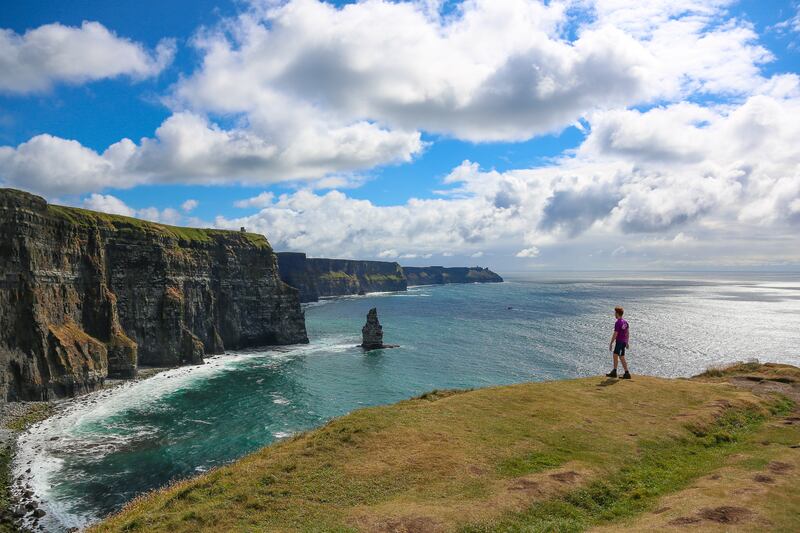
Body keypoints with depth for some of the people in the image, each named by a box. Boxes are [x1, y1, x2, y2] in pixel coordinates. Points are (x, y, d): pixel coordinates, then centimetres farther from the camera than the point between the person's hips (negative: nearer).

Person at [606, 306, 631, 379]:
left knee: (622, 358, -3)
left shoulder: (617, 323, -18)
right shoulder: (625, 322, 9)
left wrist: (611, 343, -13)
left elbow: (615, 334, -18)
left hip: (619, 342, -9)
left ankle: (627, 374, 0)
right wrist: (627, 342, 22)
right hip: (624, 341, 9)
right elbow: (628, 333, 15)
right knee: (615, 356, 14)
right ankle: (614, 372, 18)